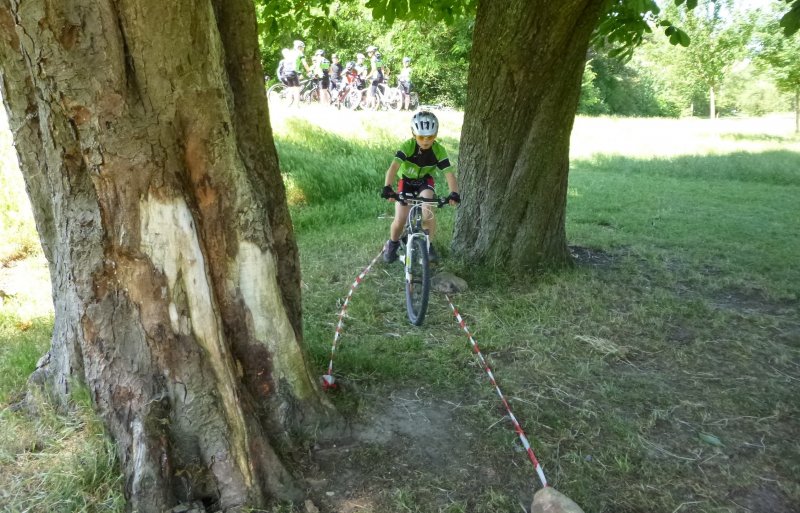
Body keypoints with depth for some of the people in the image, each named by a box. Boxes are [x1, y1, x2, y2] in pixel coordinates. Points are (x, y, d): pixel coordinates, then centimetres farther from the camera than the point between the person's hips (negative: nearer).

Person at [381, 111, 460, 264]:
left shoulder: (439, 150, -24)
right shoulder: (407, 146, -29)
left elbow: (449, 174, -28)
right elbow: (393, 167, -41)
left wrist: (454, 193, -47)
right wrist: (387, 187, -58)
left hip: (425, 182, 1)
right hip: (406, 181, -1)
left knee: (428, 214, -25)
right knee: (399, 220, -11)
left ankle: (428, 243, 0)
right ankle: (392, 244, 20)